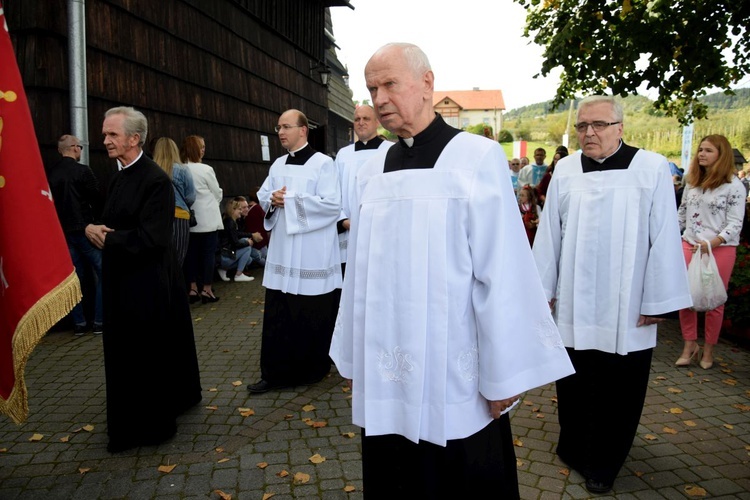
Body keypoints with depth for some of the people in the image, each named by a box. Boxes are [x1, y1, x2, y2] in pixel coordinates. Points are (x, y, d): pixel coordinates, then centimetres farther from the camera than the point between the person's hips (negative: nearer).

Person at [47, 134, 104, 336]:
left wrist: (61, 223, 18)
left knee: (75, 277, 11)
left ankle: (79, 323, 12)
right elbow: (96, 200, -8)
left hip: (62, 231, 6)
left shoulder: (50, 174, 6)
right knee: (103, 273, 2)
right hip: (84, 228, -6)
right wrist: (98, 221, 8)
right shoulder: (83, 171, -10)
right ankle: (99, 321, -1)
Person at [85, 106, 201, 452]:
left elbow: (151, 239, -23)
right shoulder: (119, 177, 11)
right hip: (121, 282, 9)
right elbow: (108, 222, 18)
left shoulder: (155, 180, -17)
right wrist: (92, 228, -5)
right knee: (124, 354, 18)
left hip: (146, 285, -9)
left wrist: (106, 237, -12)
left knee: (146, 355, 4)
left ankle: (150, 426, 21)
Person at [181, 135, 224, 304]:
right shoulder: (205, 170, -13)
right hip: (207, 219, -5)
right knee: (208, 254, 3)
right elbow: (218, 193, -1)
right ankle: (206, 290, 6)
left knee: (191, 253, 10)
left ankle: (193, 289, 14)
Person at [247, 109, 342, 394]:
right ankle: (275, 373, 14)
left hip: (312, 255, -6)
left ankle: (313, 370, 22)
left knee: (312, 316, 5)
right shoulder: (278, 165, 13)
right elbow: (263, 196, 16)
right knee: (277, 315, 6)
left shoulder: (323, 163, -7)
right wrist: (273, 199, -8)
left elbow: (332, 204, -16)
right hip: (282, 252, 6)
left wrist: (291, 199, -16)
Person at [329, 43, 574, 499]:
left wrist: (503, 375, -10)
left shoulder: (478, 158, -8)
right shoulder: (372, 173, 7)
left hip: (455, 375, -4)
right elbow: (361, 272, 9)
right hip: (385, 375, 5)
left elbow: (503, 272, -11)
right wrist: (352, 357, 11)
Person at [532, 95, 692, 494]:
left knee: (618, 389, 9)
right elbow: (549, 232, 3)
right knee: (574, 383, 13)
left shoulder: (652, 169, -6)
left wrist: (657, 301, -5)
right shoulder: (565, 170, 1)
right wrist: (543, 288, 3)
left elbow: (664, 238, -5)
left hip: (625, 308, -1)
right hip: (574, 303, 2)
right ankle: (574, 448, 34)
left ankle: (602, 464, 28)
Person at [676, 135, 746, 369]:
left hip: (720, 249, -4)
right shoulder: (692, 181, 10)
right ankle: (690, 344, 18)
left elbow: (735, 224, -10)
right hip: (689, 245, 5)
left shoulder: (734, 186, -6)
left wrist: (711, 243, -24)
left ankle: (708, 349, 20)